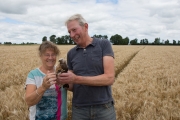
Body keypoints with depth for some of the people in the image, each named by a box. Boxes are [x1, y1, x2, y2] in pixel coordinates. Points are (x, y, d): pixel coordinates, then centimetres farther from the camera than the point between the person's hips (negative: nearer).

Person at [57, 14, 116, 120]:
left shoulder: (104, 44, -5)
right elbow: (73, 86, 8)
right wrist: (65, 82, -14)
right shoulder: (71, 54, 6)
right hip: (79, 109, 3)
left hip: (104, 108, -3)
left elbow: (109, 78, -15)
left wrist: (76, 79, -20)